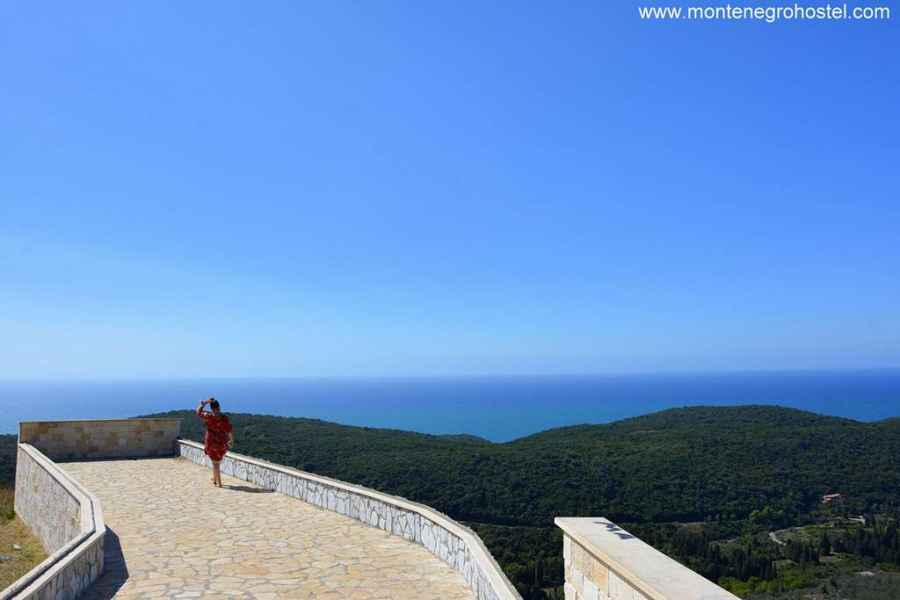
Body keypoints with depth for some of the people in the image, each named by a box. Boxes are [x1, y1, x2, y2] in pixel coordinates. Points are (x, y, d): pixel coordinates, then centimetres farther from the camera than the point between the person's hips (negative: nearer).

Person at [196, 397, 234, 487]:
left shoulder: (208, 417, -16)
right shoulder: (224, 418, -12)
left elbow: (198, 412, 2)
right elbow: (230, 431, -9)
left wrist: (205, 403, 2)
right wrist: (231, 441, 6)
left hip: (211, 443, -2)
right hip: (222, 444, 2)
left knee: (215, 463, 9)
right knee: (218, 461, 26)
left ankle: (219, 483, 13)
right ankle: (215, 478, 36)